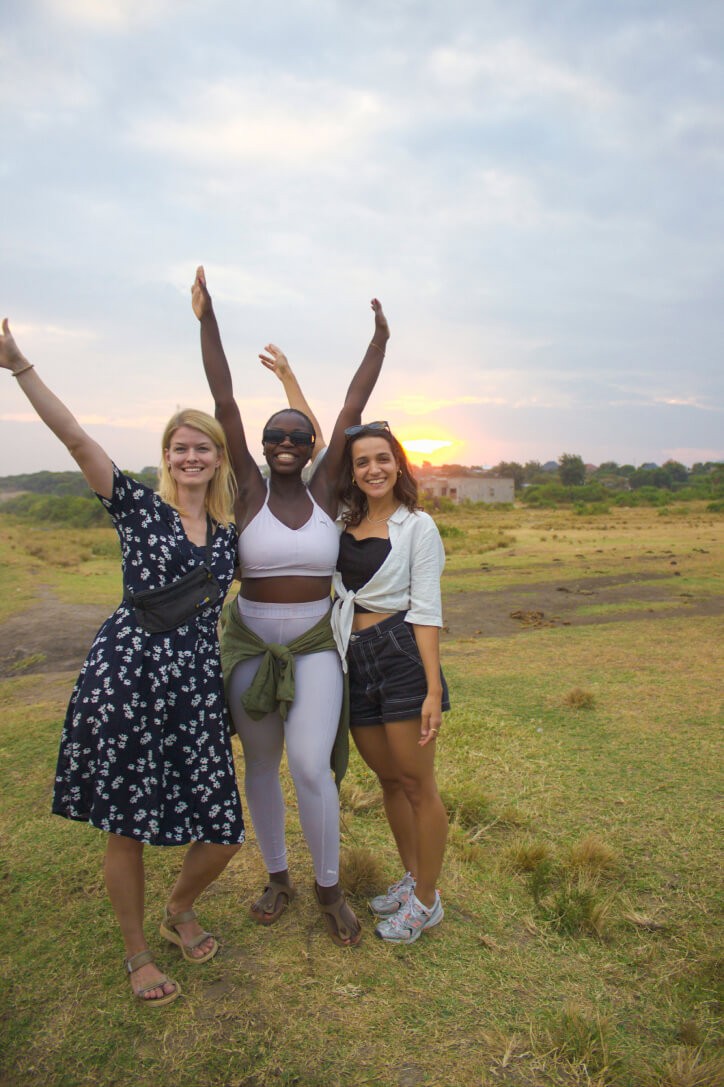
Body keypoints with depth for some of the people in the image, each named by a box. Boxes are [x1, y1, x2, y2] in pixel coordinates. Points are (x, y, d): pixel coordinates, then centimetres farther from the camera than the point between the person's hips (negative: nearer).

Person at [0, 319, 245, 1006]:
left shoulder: (228, 534, 12)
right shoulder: (137, 505, 1)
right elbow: (75, 438, -8)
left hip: (196, 687, 4)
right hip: (125, 676, -4)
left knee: (223, 834, 6)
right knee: (127, 831, 8)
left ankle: (178, 912, 40)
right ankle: (137, 954, 35)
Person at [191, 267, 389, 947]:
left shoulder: (324, 491, -1)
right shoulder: (249, 491, -4)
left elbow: (352, 410, -2)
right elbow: (224, 404, -9)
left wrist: (379, 340, -1)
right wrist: (206, 318, -10)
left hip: (314, 646, 0)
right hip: (250, 644, 1)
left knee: (311, 767, -11)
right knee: (260, 766, 13)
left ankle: (329, 888, 15)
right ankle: (277, 877, 36)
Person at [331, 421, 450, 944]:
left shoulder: (418, 525, -4)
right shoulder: (345, 522, 10)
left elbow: (426, 611, -9)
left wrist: (433, 689, -14)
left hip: (402, 653, -5)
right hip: (355, 660, 6)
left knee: (417, 783, 6)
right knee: (388, 779, 18)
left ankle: (427, 901, 24)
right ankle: (412, 877, 38)